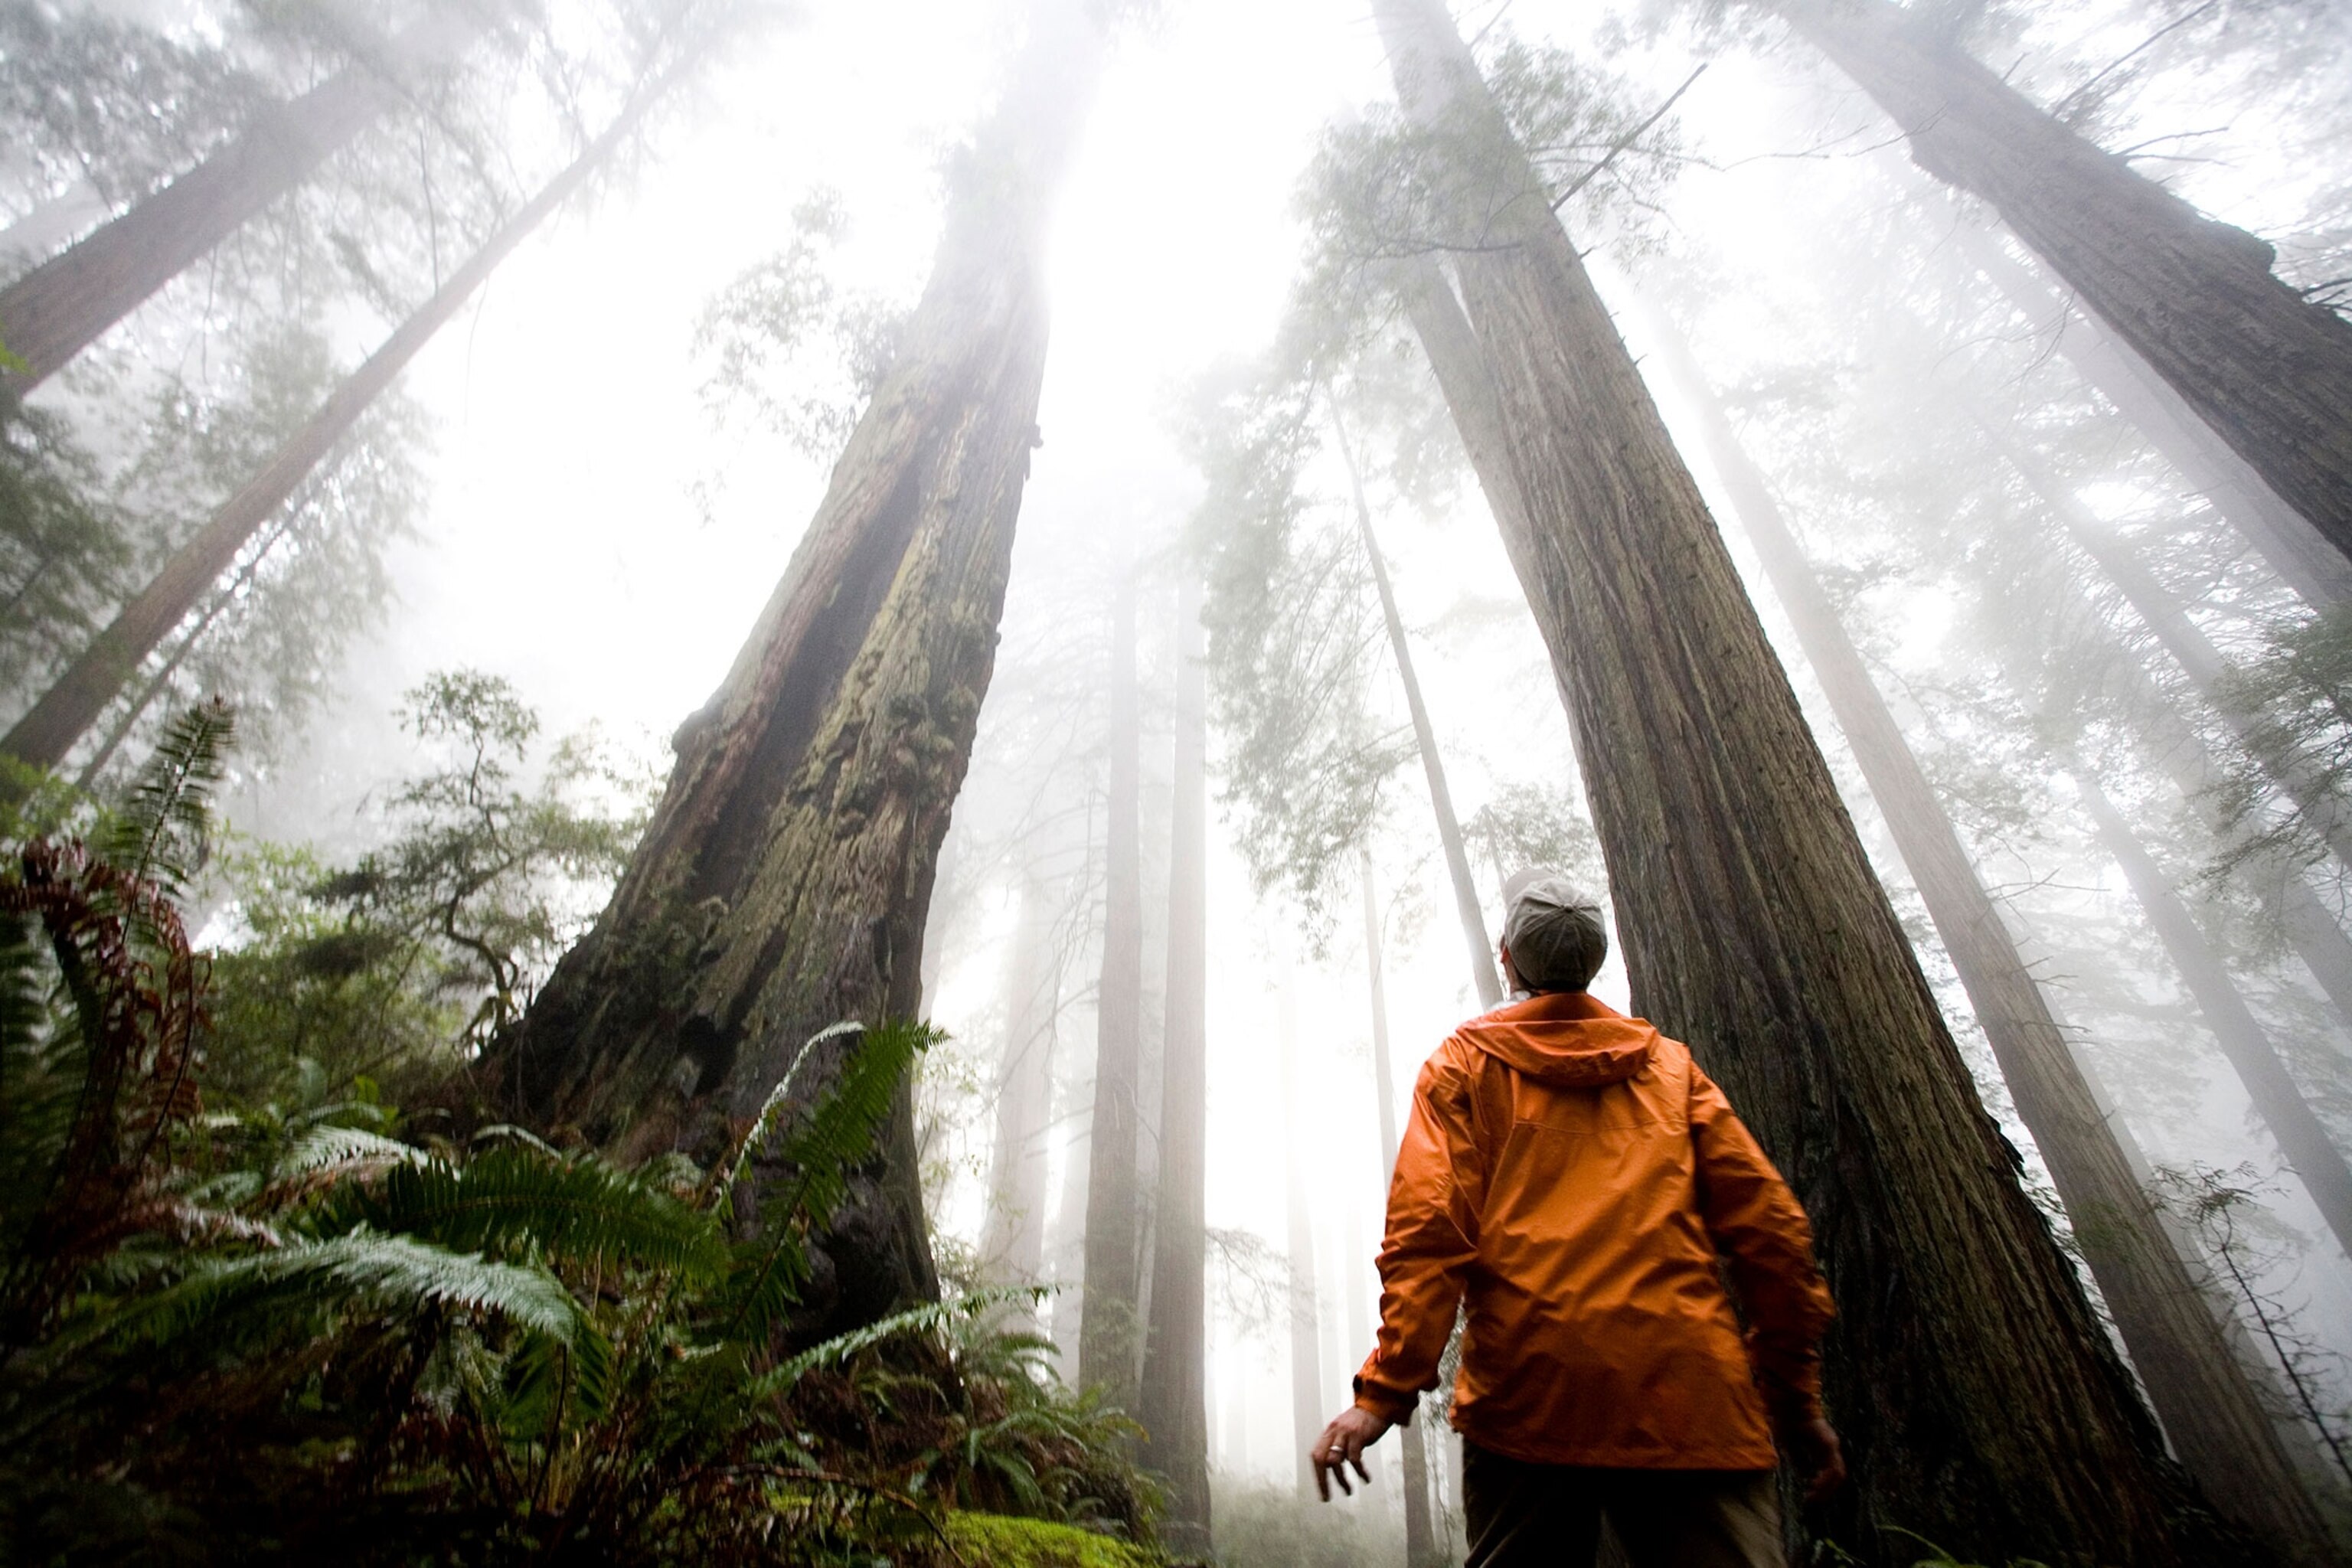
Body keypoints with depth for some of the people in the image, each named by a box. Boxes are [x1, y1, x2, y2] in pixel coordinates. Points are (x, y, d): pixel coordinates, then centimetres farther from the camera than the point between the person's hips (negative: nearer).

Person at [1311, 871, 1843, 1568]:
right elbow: (1769, 1227, 9)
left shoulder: (1464, 1063, 6)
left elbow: (1429, 1226, -7)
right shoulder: (1670, 1064, 14)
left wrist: (1387, 1388, -8)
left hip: (1527, 1391, -1)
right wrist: (1796, 1397, 16)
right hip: (1695, 1398, 2)